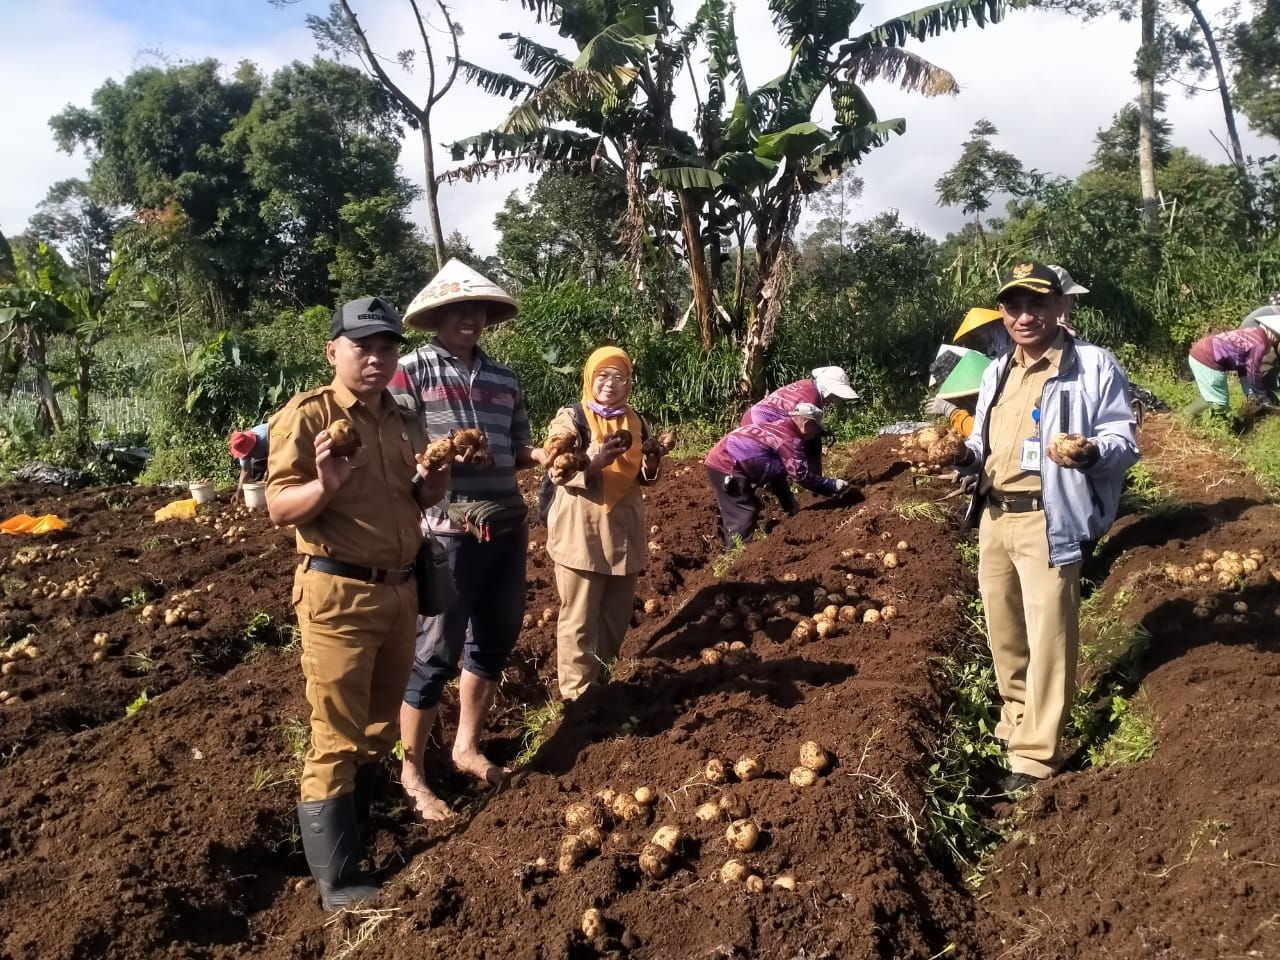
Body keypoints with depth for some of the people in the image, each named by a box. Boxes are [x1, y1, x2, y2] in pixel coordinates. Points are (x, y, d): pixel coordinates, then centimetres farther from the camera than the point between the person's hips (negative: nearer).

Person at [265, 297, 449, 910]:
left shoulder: (402, 420, 11)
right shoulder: (306, 416, -10)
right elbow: (279, 508, -13)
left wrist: (439, 475, -2)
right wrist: (325, 484, -31)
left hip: (400, 587, 7)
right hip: (339, 593, -7)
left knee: (381, 724, 17)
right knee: (336, 738, -2)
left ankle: (350, 822, 36)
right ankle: (337, 883, 7)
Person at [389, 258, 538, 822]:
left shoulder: (504, 379, 11)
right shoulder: (411, 371, -5)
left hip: (508, 527, 7)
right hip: (446, 532, -6)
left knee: (495, 641, 16)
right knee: (435, 652, 1)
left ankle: (467, 747, 35)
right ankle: (412, 771, 19)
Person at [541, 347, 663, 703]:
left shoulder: (635, 422, 11)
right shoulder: (571, 417, -5)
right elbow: (558, 472, -14)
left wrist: (651, 468, -2)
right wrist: (595, 461, -29)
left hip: (623, 530, 6)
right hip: (581, 532, -6)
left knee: (617, 613, 13)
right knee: (579, 617, 1)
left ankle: (599, 676, 30)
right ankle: (577, 692, 11)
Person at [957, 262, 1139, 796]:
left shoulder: (1094, 366, -7)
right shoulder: (996, 372, 14)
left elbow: (1125, 440, -9)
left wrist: (1091, 452, -31)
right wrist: (964, 455, 0)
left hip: (1047, 523, -7)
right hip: (993, 517, 7)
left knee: (1047, 639, -3)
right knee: (1003, 631, 17)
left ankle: (1035, 756, 6)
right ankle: (1015, 722, 37)